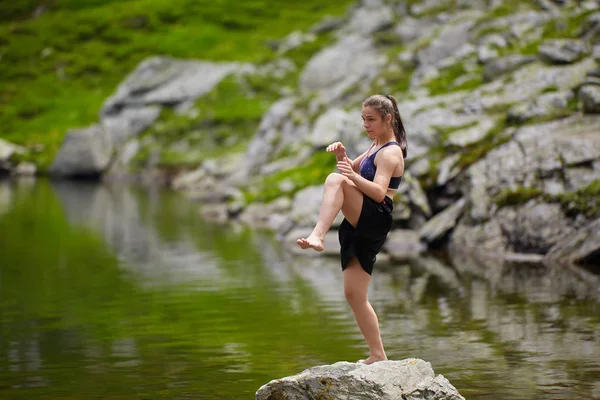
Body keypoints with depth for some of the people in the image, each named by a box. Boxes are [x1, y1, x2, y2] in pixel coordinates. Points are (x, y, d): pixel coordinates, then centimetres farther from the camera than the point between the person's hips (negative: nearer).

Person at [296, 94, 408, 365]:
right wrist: (342, 156, 7)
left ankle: (317, 235, -50)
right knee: (354, 295, 7)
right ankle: (377, 356, 11)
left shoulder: (390, 152, -7)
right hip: (362, 226, 9)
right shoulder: (376, 147, 21)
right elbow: (354, 170, 29)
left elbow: (379, 192, -22)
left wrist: (352, 176, -38)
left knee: (335, 181, -31)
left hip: (375, 219, -9)